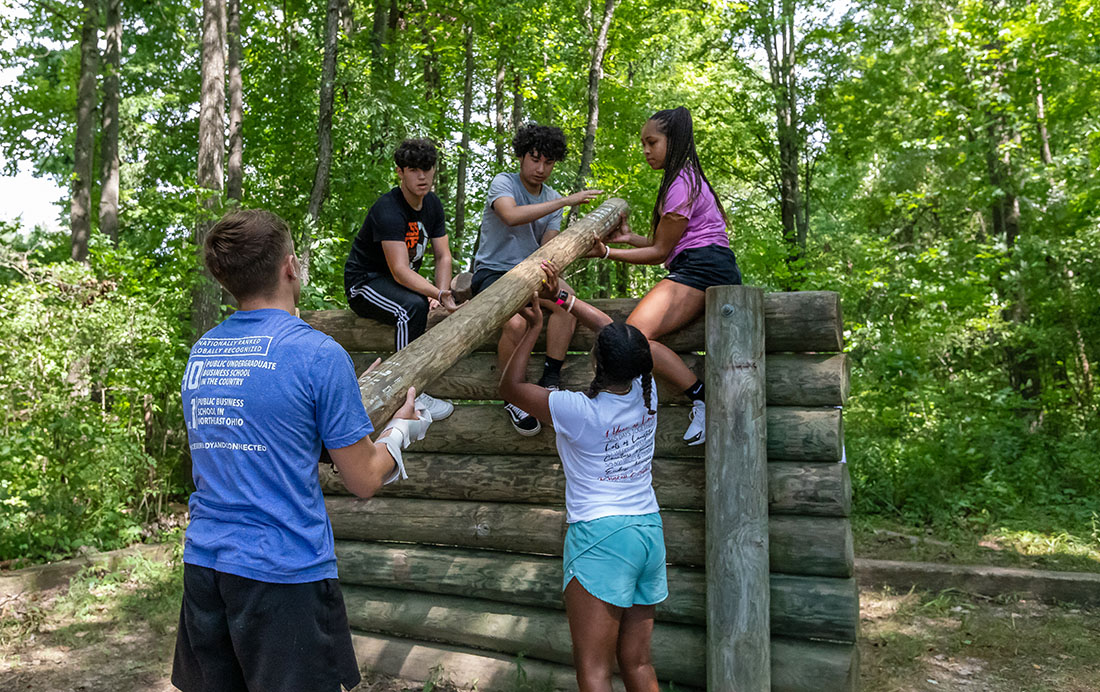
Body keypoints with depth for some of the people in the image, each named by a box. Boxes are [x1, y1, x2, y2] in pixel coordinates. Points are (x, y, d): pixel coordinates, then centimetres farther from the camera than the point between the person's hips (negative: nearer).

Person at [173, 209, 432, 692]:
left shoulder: (200, 351, 5)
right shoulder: (318, 354, -16)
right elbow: (364, 481, -10)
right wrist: (401, 428, 9)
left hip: (203, 563, 7)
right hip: (285, 572, -6)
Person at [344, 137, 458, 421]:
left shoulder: (433, 203, 1)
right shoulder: (388, 210, -25)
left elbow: (443, 256, -2)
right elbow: (400, 270, -34)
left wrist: (442, 292, -21)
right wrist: (439, 295, -45)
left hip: (404, 280, 8)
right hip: (365, 281, -8)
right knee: (413, 307, -36)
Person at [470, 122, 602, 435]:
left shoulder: (553, 199, 11)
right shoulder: (503, 183, -7)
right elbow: (512, 216, -30)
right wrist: (566, 201, -29)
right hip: (492, 271, -5)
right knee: (515, 322, -33)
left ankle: (549, 383, -20)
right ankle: (513, 398, -11)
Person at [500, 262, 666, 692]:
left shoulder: (578, 411, -17)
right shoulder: (646, 394, -2)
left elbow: (510, 385, 0)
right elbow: (619, 335, 15)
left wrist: (534, 328, 7)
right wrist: (565, 298, 19)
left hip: (600, 535, -7)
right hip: (649, 531, 7)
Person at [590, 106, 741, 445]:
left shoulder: (681, 183, -6)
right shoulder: (685, 178, 28)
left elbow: (660, 251, -7)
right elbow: (668, 244, 26)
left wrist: (607, 253, -4)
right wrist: (629, 238, 14)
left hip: (702, 268, -11)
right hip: (706, 268, 11)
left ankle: (704, 399, -26)